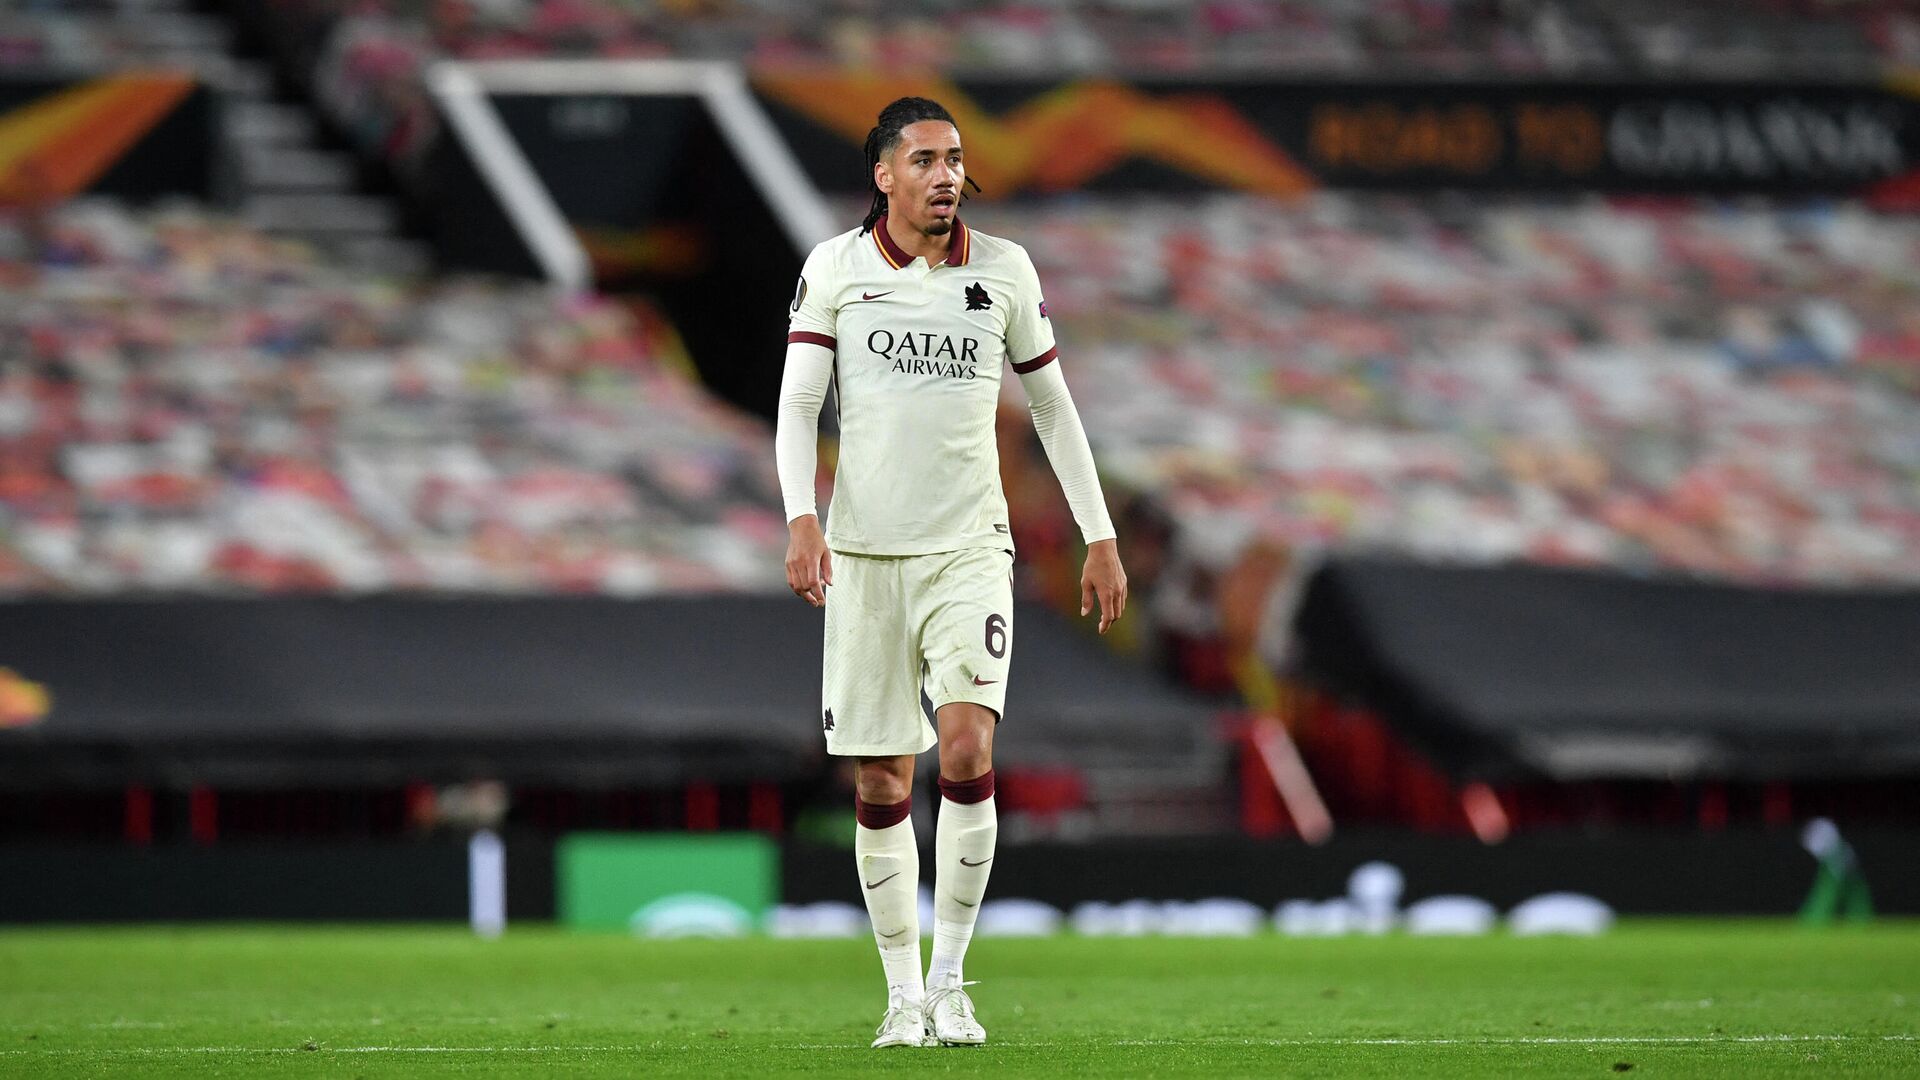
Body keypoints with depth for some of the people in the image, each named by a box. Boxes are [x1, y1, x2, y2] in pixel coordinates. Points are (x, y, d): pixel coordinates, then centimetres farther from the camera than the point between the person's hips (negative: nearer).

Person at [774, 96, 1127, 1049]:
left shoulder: (1005, 271, 5)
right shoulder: (835, 267, 1)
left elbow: (1050, 403, 14)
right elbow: (797, 403, -3)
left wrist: (1100, 538, 12)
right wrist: (801, 519, -19)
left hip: (970, 549, 0)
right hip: (864, 551, 0)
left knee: (967, 749, -19)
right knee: (881, 786, 1)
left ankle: (949, 979, -7)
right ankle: (903, 995, 13)